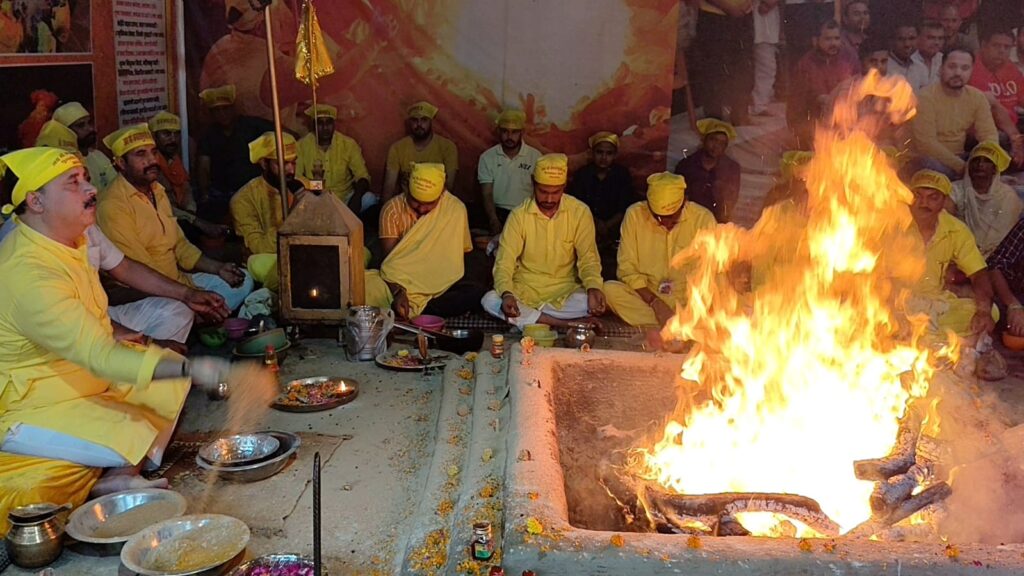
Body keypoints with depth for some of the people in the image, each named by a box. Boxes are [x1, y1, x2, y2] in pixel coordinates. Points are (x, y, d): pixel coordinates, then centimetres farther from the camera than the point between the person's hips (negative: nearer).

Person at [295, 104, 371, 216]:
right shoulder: (302, 145, -4)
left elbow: (362, 176, -6)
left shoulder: (349, 144, -4)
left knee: (369, 199, -28)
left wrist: (357, 197, -27)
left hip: (345, 198, 0)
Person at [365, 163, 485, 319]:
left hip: (440, 283, 1)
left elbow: (463, 252, 4)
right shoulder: (392, 209, -9)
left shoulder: (456, 209, -8)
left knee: (477, 290, -32)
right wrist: (398, 292, -30)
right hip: (400, 281, -1)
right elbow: (390, 258, -14)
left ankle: (413, 309, -28)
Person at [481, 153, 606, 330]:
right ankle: (566, 325, -25)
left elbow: (588, 258, -4)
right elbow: (504, 262, -10)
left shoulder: (580, 212, -6)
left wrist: (593, 288, -25)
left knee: (592, 303, -31)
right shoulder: (519, 214, -7)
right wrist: (507, 294, -31)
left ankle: (524, 318, -17)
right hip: (525, 289, 1)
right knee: (489, 300, -29)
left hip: (565, 290, 0)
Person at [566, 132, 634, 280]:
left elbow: (624, 210, 1)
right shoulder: (582, 175, 10)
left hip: (614, 228, 0)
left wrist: (606, 227, -16)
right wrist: (595, 223, -16)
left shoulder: (622, 174, 8)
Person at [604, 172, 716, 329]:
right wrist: (655, 303, -19)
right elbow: (627, 269, -7)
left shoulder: (703, 219, -8)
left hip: (689, 301, -1)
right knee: (609, 289, -29)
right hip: (646, 297, 1)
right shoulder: (634, 214, -8)